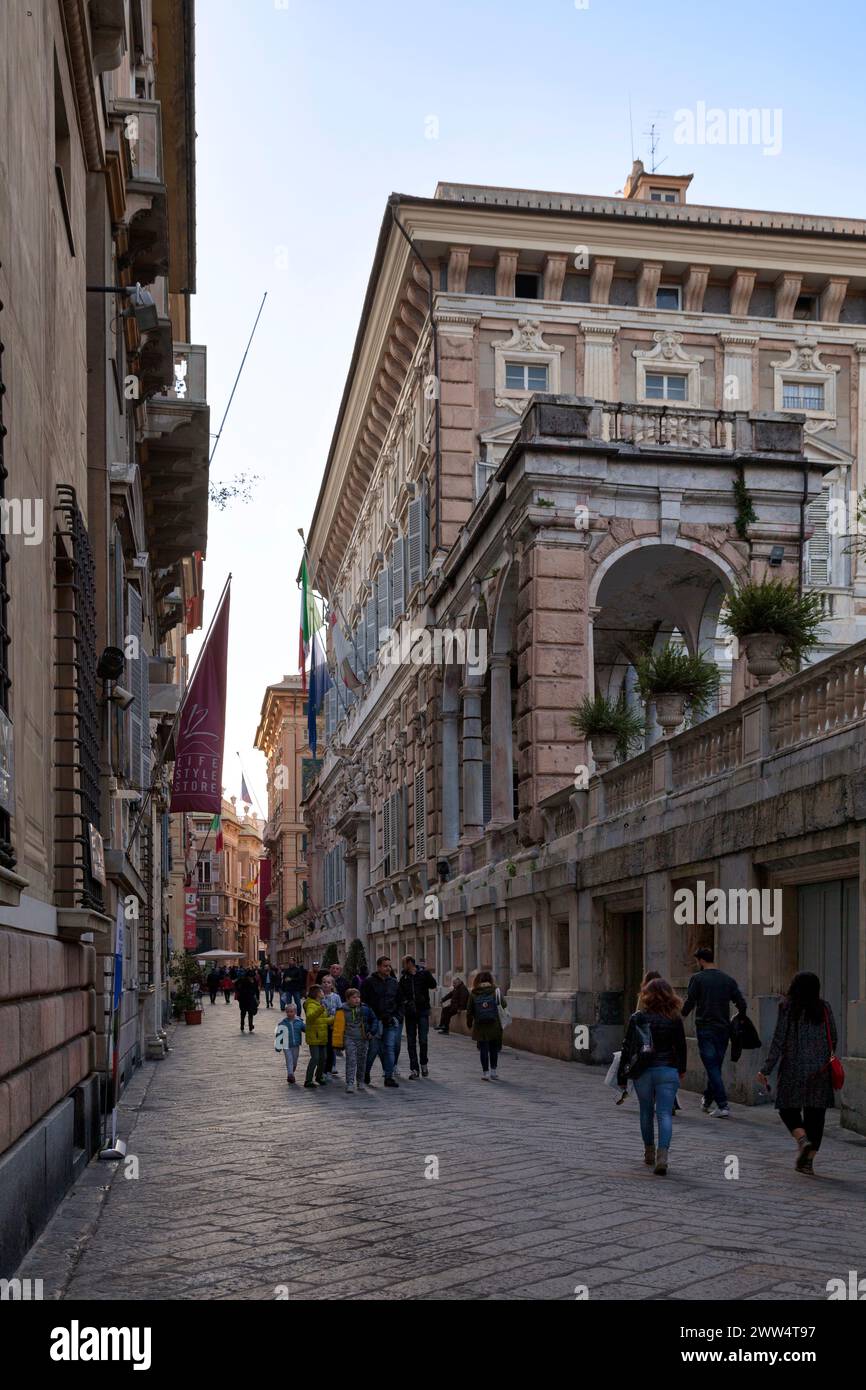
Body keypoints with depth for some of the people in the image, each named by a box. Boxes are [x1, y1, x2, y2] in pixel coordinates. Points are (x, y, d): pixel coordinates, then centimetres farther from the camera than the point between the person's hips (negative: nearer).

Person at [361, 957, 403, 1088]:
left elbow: (399, 1002, 19)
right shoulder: (369, 982, -3)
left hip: (391, 1023, 4)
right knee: (373, 1049, 1)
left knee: (390, 1049, -1)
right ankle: (365, 1074, 21)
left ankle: (389, 1077, 3)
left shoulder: (393, 982, 11)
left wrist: (398, 1016, 6)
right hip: (374, 1022, -4)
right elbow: (364, 1002, -5)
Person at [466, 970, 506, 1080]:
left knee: (483, 1049, 6)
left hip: (480, 1026, 0)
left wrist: (469, 1023, 16)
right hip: (494, 1025, 0)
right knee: (494, 1048, 13)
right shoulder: (495, 991, -4)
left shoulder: (473, 994, -2)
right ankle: (493, 1071, 17)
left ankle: (485, 1072, 6)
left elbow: (469, 1010, 2)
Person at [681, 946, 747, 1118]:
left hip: (705, 1029, -5)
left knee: (712, 1067, -4)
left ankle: (723, 1106, -12)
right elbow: (742, 1004, 3)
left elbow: (689, 1003, -7)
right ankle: (707, 1102, 28)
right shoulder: (728, 979, 7)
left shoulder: (697, 979, -6)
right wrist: (740, 1019, 21)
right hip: (723, 1029, 5)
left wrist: (682, 1016, 12)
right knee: (716, 1066, 16)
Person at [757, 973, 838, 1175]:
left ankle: (803, 1139, -14)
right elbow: (833, 1039, 6)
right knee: (815, 1113, 8)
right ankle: (807, 1160, 6)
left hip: (794, 1068, -3)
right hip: (820, 1070, 3)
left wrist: (766, 1069, -4)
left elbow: (778, 1041, -8)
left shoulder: (787, 1008, -6)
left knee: (788, 1107, 11)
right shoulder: (824, 1008, 2)